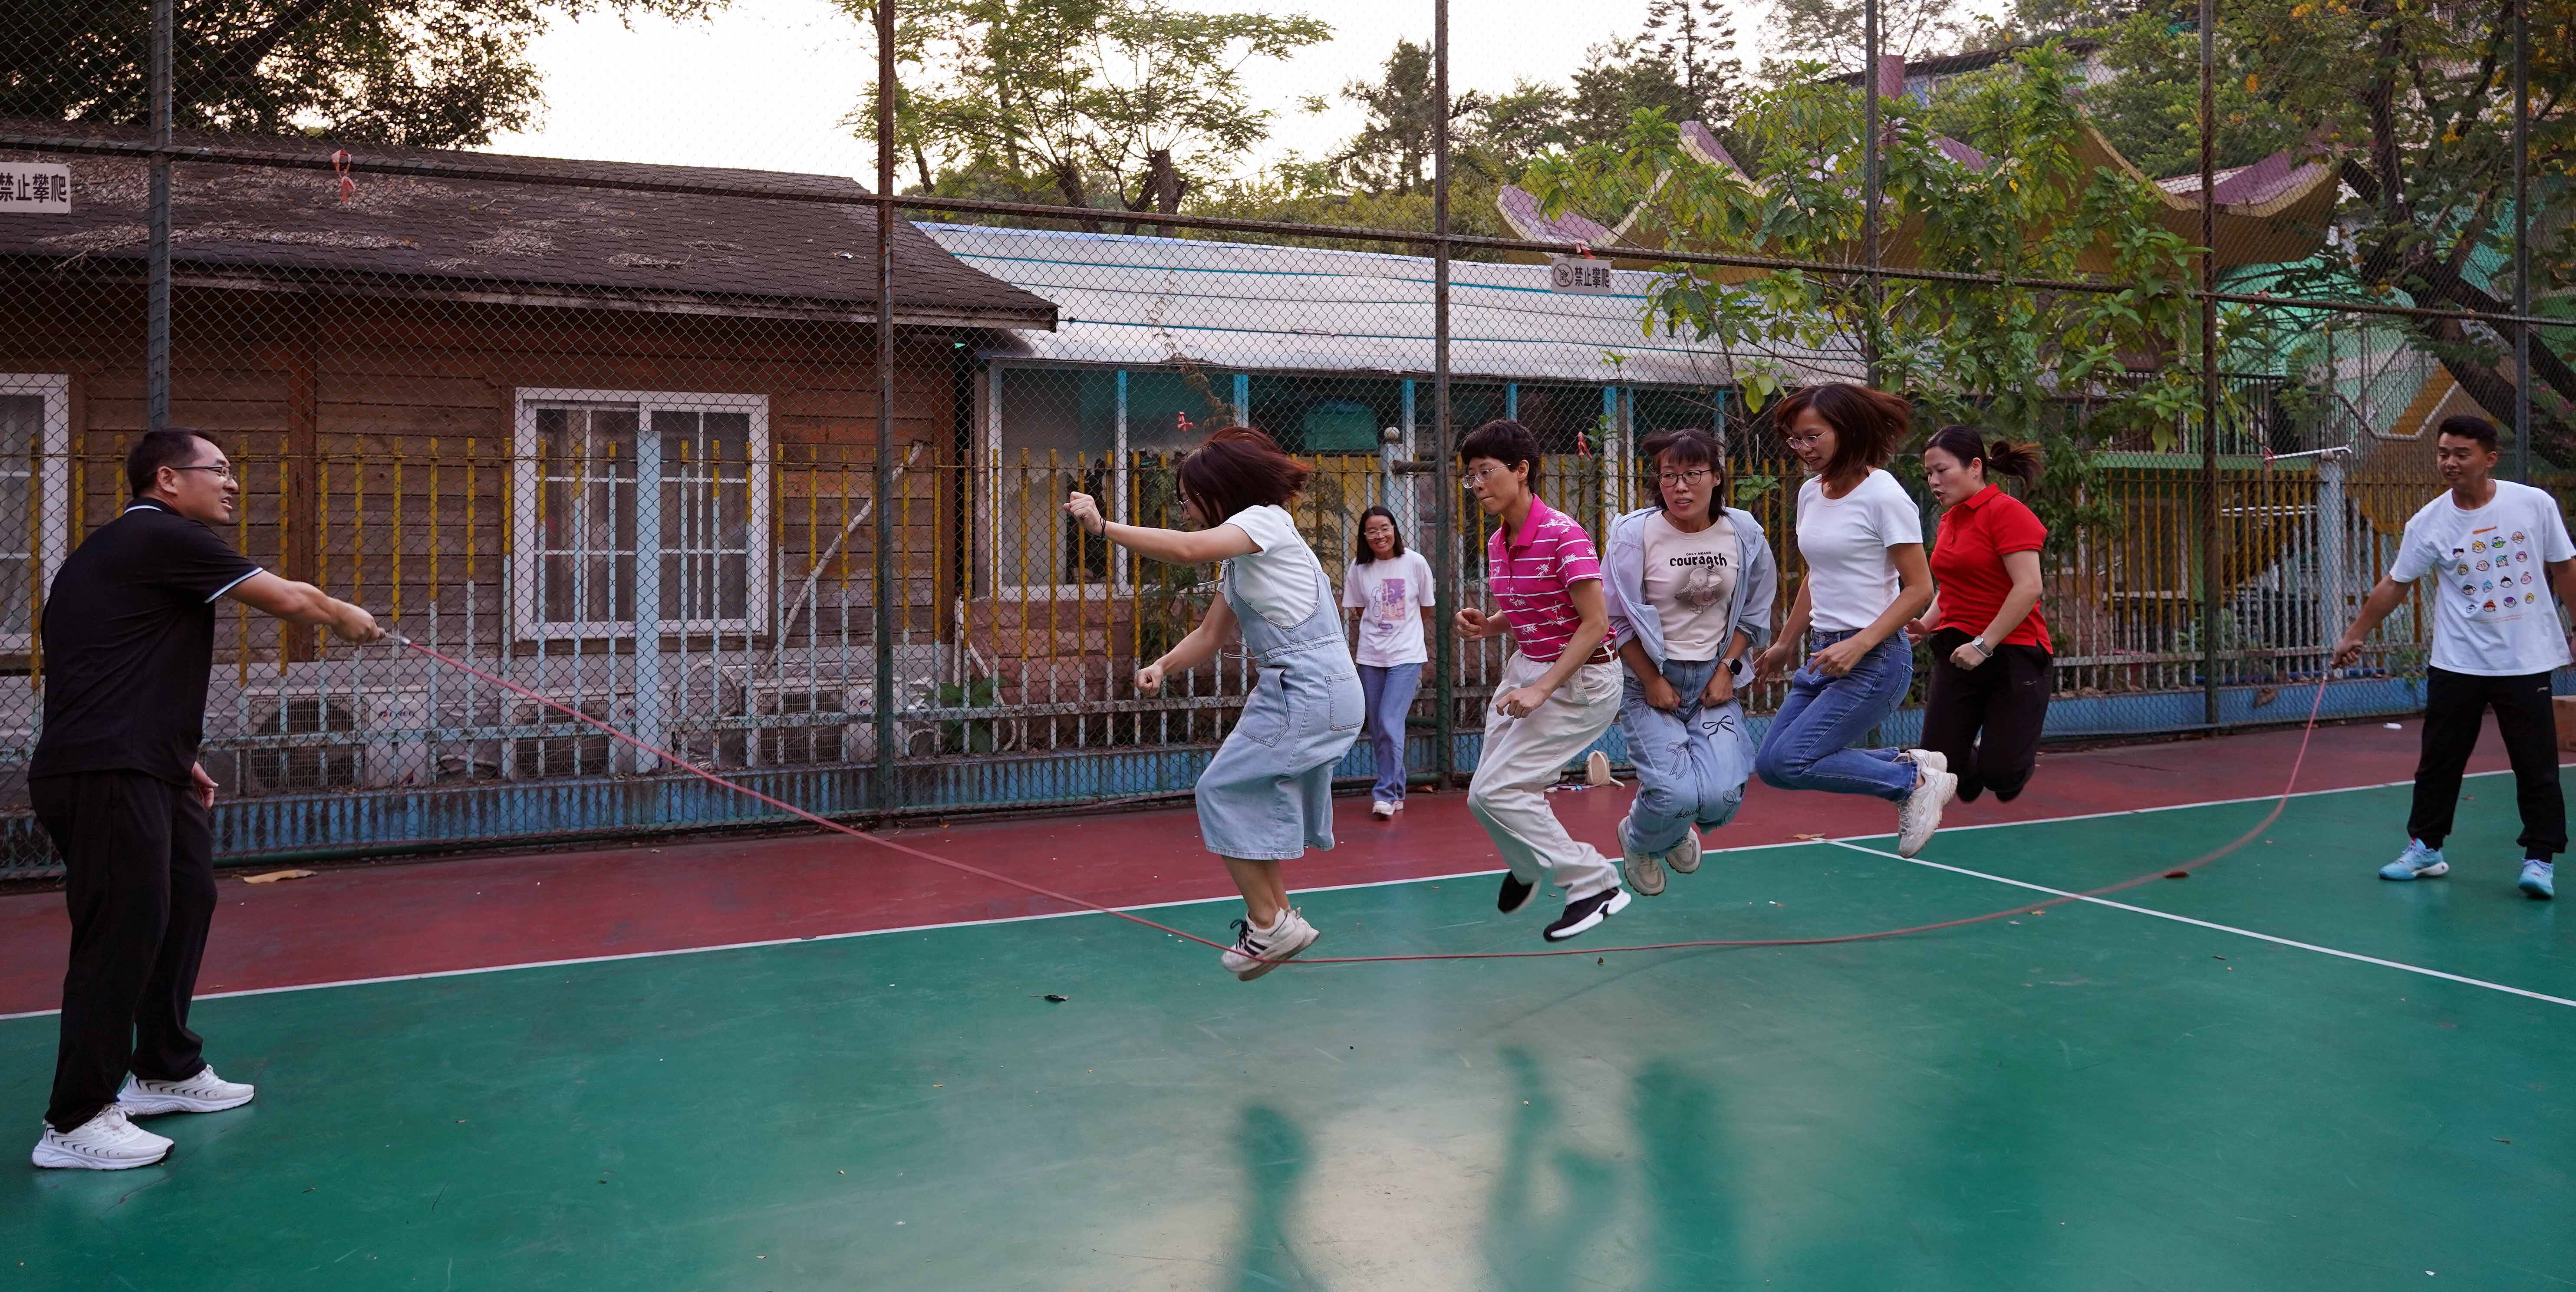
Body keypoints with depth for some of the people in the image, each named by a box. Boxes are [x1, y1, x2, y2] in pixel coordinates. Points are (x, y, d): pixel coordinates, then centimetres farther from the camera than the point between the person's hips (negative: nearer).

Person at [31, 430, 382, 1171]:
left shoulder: (120, 551, 21)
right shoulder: (166, 538, -10)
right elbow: (290, 600, -8)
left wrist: (178, 759, 25)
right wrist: (349, 619, 12)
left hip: (145, 771, 11)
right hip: (108, 777, -11)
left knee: (186, 902, 17)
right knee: (123, 931, -8)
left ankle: (165, 1070, 29)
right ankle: (76, 1122, 0)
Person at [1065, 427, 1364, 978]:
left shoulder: (1266, 520, -11)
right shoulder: (1238, 558, 19)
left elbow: (1187, 549, -28)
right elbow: (1212, 634, 18)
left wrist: (1103, 526, -22)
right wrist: (1163, 666, 1)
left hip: (1308, 692, -10)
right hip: (1320, 694, 10)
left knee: (1222, 789, -6)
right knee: (1260, 800, 14)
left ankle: (1268, 923, -1)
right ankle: (1275, 921, 20)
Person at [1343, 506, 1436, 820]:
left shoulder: (1415, 563, -5)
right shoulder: (1358, 569, 0)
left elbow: (1426, 611, 7)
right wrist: (1376, 633, 6)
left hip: (1406, 656, -3)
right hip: (1370, 658, 3)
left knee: (1390, 724, -15)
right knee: (1377, 729, 7)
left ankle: (1386, 794, -8)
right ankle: (1396, 791, 21)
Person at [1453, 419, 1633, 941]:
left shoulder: (1564, 535, -21)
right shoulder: (1497, 544, 4)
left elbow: (1595, 623, -22)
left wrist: (1542, 689, -24)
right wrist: (1484, 625, -3)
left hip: (1580, 679, -8)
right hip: (1526, 669, 8)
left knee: (1498, 789, -15)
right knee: (1484, 796, 8)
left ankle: (1597, 884, -2)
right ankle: (1528, 863, 40)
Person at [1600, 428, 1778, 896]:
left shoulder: (1743, 534, -2)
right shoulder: (1635, 534, -12)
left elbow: (1753, 614, 10)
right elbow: (1616, 620, -5)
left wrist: (1727, 670, -1)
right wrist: (1653, 683, -8)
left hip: (1714, 680, 3)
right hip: (1650, 681, -3)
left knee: (1722, 796, -13)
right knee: (1676, 795, -18)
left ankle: (1677, 832, 26)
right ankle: (1638, 842, 20)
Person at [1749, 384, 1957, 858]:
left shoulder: (1883, 494, -13)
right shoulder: (1811, 493, 9)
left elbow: (1919, 589, -14)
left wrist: (1857, 646, -22)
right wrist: (1786, 645, 23)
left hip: (1874, 659, -8)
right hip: (1823, 654, 9)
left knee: (1786, 762, -16)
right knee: (1769, 762, 3)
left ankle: (1915, 782, -1)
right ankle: (1907, 763, 13)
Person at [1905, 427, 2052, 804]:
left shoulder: (2006, 511, -12)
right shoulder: (1949, 521, 11)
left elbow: (2028, 588, -19)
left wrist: (1984, 645, -21)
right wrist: (1926, 624, 4)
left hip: (2012, 653, -6)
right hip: (1958, 654, 6)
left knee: (1999, 775, -7)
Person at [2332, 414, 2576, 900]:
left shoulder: (2536, 504, -4)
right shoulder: (2429, 523, -4)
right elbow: (2394, 585, 3)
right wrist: (2355, 635, 2)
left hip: (2526, 662, -1)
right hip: (2457, 663, 1)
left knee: (2537, 765, 0)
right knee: (2439, 760, 7)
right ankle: (2425, 847, 20)